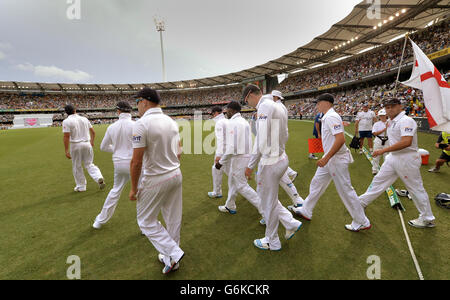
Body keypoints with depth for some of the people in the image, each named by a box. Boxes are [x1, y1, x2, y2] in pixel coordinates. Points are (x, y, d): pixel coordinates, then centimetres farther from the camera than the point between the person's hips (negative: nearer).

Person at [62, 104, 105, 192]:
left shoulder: (67, 121, -7)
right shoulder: (84, 119, 7)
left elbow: (66, 137, -15)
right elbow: (93, 132, 11)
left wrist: (66, 150, -13)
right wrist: (92, 142, 24)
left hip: (76, 145, -4)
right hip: (87, 144, 4)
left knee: (77, 166, 11)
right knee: (89, 164, 13)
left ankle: (81, 186, 20)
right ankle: (99, 178, -10)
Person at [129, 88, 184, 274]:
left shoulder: (142, 123, -17)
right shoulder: (172, 122, 6)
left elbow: (136, 161, -18)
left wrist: (134, 188, -8)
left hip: (154, 181, -7)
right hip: (176, 175, 7)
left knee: (146, 221, 13)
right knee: (173, 219, 16)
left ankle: (173, 253, 9)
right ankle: (170, 258, 34)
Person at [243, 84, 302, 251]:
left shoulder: (264, 107, -16)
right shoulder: (277, 107, 15)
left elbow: (261, 140, -23)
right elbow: (284, 136, 17)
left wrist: (251, 165, -17)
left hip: (270, 162, -10)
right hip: (281, 158, 10)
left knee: (269, 203, 6)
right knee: (265, 195, 23)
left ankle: (272, 242, 25)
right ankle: (291, 223, 27)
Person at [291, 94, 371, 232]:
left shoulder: (331, 117, -19)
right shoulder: (326, 117, 11)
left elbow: (341, 139, -29)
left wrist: (326, 158, -27)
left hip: (337, 159, -10)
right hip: (329, 158, 10)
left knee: (346, 190, 2)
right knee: (316, 183, 16)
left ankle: (362, 222, 20)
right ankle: (306, 211, 29)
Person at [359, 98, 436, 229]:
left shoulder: (406, 121, -18)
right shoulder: (391, 122, 10)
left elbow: (406, 142, -30)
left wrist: (384, 150, -29)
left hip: (407, 159, -8)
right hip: (393, 157, 9)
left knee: (416, 188, 5)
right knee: (379, 180, 13)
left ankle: (428, 219, 22)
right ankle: (361, 203, 24)